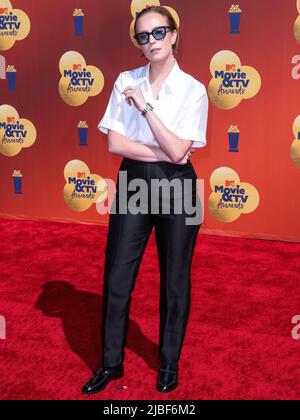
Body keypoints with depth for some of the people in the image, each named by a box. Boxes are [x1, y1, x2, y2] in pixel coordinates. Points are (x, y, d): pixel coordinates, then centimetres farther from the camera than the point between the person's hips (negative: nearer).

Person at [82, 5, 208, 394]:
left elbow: (178, 152, -16)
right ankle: (112, 362, 25)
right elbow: (114, 143, -4)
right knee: (117, 276, 6)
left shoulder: (193, 89, -7)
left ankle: (170, 363, 30)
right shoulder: (126, 81, 1)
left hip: (176, 187, -2)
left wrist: (146, 106, -19)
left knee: (174, 279, 10)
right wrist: (162, 154, -14)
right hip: (132, 183, 3)